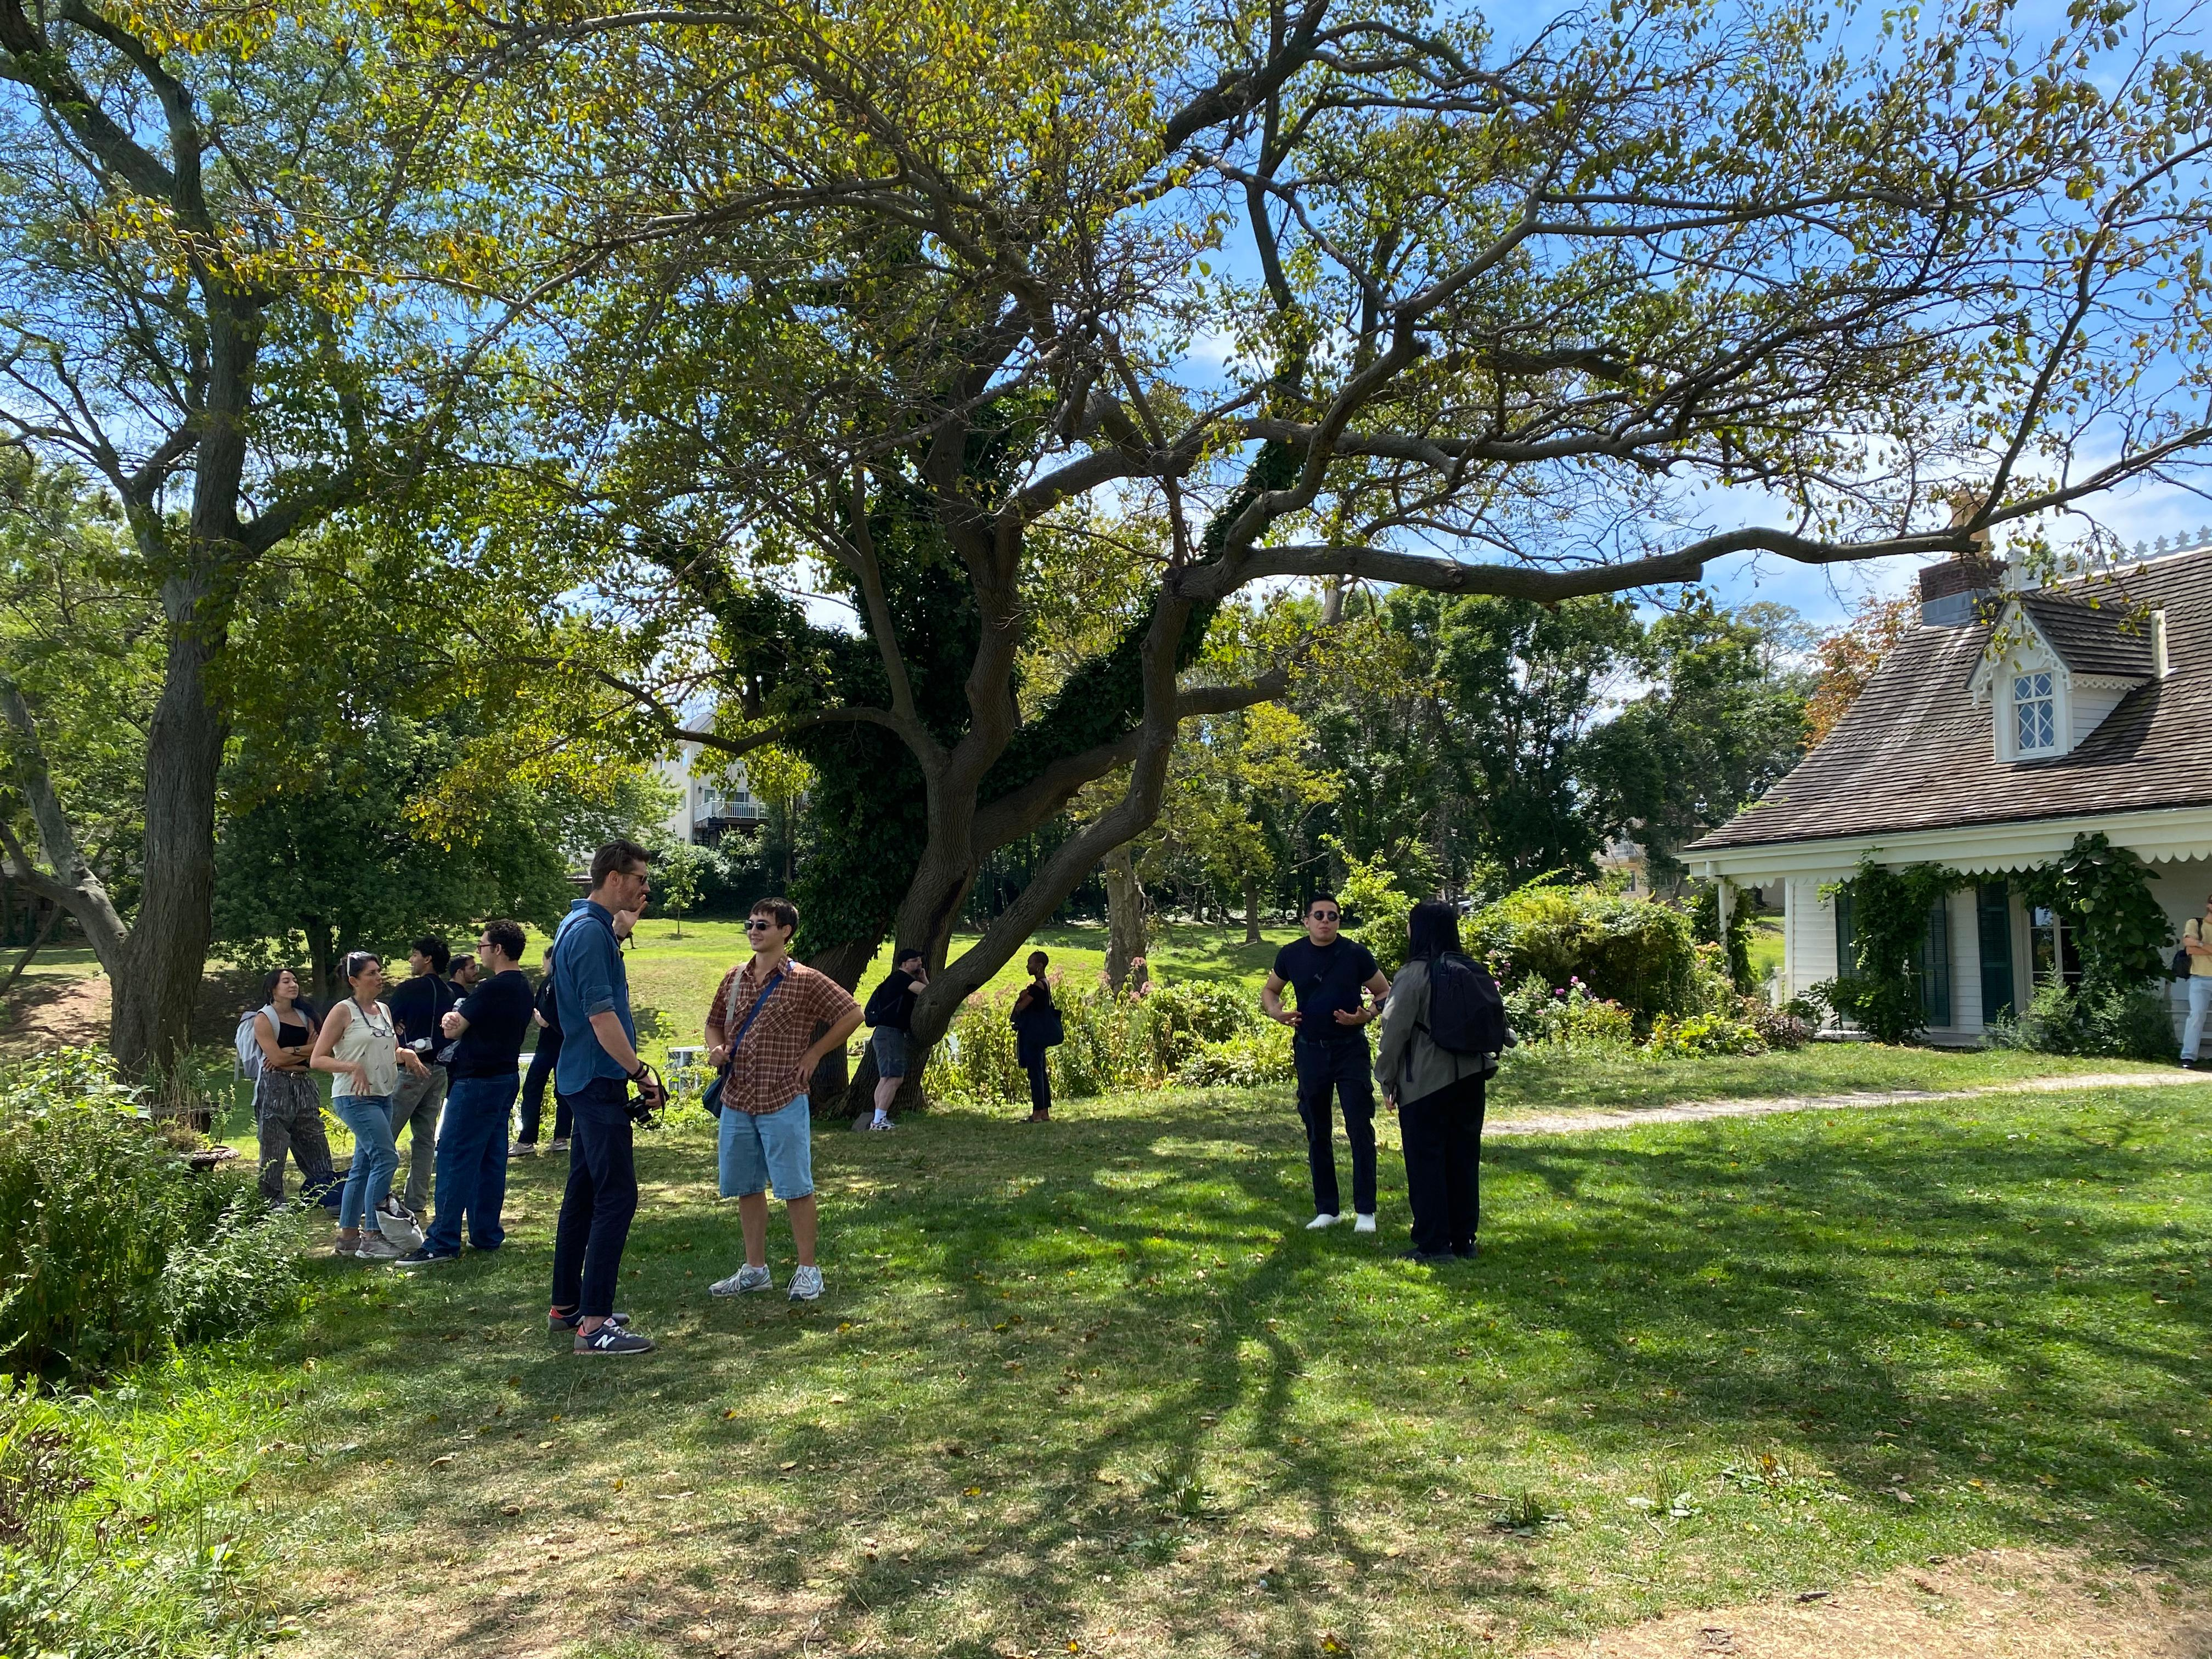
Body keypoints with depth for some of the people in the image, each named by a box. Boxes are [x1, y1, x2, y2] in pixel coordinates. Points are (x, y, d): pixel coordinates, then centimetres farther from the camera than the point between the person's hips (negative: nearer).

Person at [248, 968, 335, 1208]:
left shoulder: (305, 1017, 15)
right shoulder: (264, 1019, -3)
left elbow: (318, 1050, 1)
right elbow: (277, 1057, -14)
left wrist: (290, 1052, -12)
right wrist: (304, 1052, -2)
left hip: (304, 1086, 6)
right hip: (274, 1087, -6)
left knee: (314, 1142, 5)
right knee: (274, 1146, -2)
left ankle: (324, 1195, 10)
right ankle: (273, 1202, 4)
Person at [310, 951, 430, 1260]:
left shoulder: (384, 1010, 13)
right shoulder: (343, 1012, -8)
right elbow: (317, 1059, -10)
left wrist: (406, 1053, 4)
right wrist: (352, 1066, -25)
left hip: (382, 1096, 8)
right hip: (354, 1098, -8)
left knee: (363, 1166, 11)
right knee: (386, 1157, -16)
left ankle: (348, 1236, 18)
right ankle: (371, 1238, -11)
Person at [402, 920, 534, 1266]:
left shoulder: (492, 988, -17)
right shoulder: (523, 989, 13)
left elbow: (453, 1030, -13)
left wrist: (450, 1020, 9)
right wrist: (456, 1021, -7)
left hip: (477, 1082, -10)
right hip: (505, 1078, 10)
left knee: (455, 1158, -6)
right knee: (491, 1159, 12)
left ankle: (443, 1243, -6)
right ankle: (487, 1234, 17)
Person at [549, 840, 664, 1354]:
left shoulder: (582, 924, 14)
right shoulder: (590, 932, -18)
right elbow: (602, 1018, -23)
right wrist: (642, 1074, -16)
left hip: (583, 1080, 11)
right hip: (599, 1081, -11)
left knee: (584, 1193, 16)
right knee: (617, 1197, -11)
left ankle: (566, 1305, 26)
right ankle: (594, 1324, -10)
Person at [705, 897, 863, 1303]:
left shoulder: (805, 981, -7)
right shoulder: (734, 978, 8)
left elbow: (852, 1015, -5)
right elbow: (714, 1023, 20)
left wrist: (814, 1055, -5)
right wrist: (716, 1049, -2)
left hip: (783, 1102, -5)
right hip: (736, 1100, 6)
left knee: (796, 1187, 0)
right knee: (746, 1187, 12)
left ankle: (807, 1270, 11)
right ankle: (756, 1270, 24)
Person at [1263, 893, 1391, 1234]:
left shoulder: (1356, 954, -6)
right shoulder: (1291, 955, 1)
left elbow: (1385, 992, 3)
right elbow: (1269, 991, 16)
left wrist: (1367, 1015, -16)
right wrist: (1276, 1012, -6)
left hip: (1351, 1049, -3)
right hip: (1309, 1050, 3)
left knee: (1360, 1128, -6)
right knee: (1317, 1132, 10)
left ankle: (1365, 1210, 3)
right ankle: (1326, 1209, 20)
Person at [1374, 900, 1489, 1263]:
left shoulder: (1413, 975, -13)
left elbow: (1394, 1031, -11)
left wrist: (1387, 1079, -1)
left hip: (1425, 1083, -6)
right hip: (1468, 1079, 6)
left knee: (1426, 1162, 3)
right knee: (1464, 1158, 13)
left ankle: (1434, 1244, 5)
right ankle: (1464, 1239, 20)